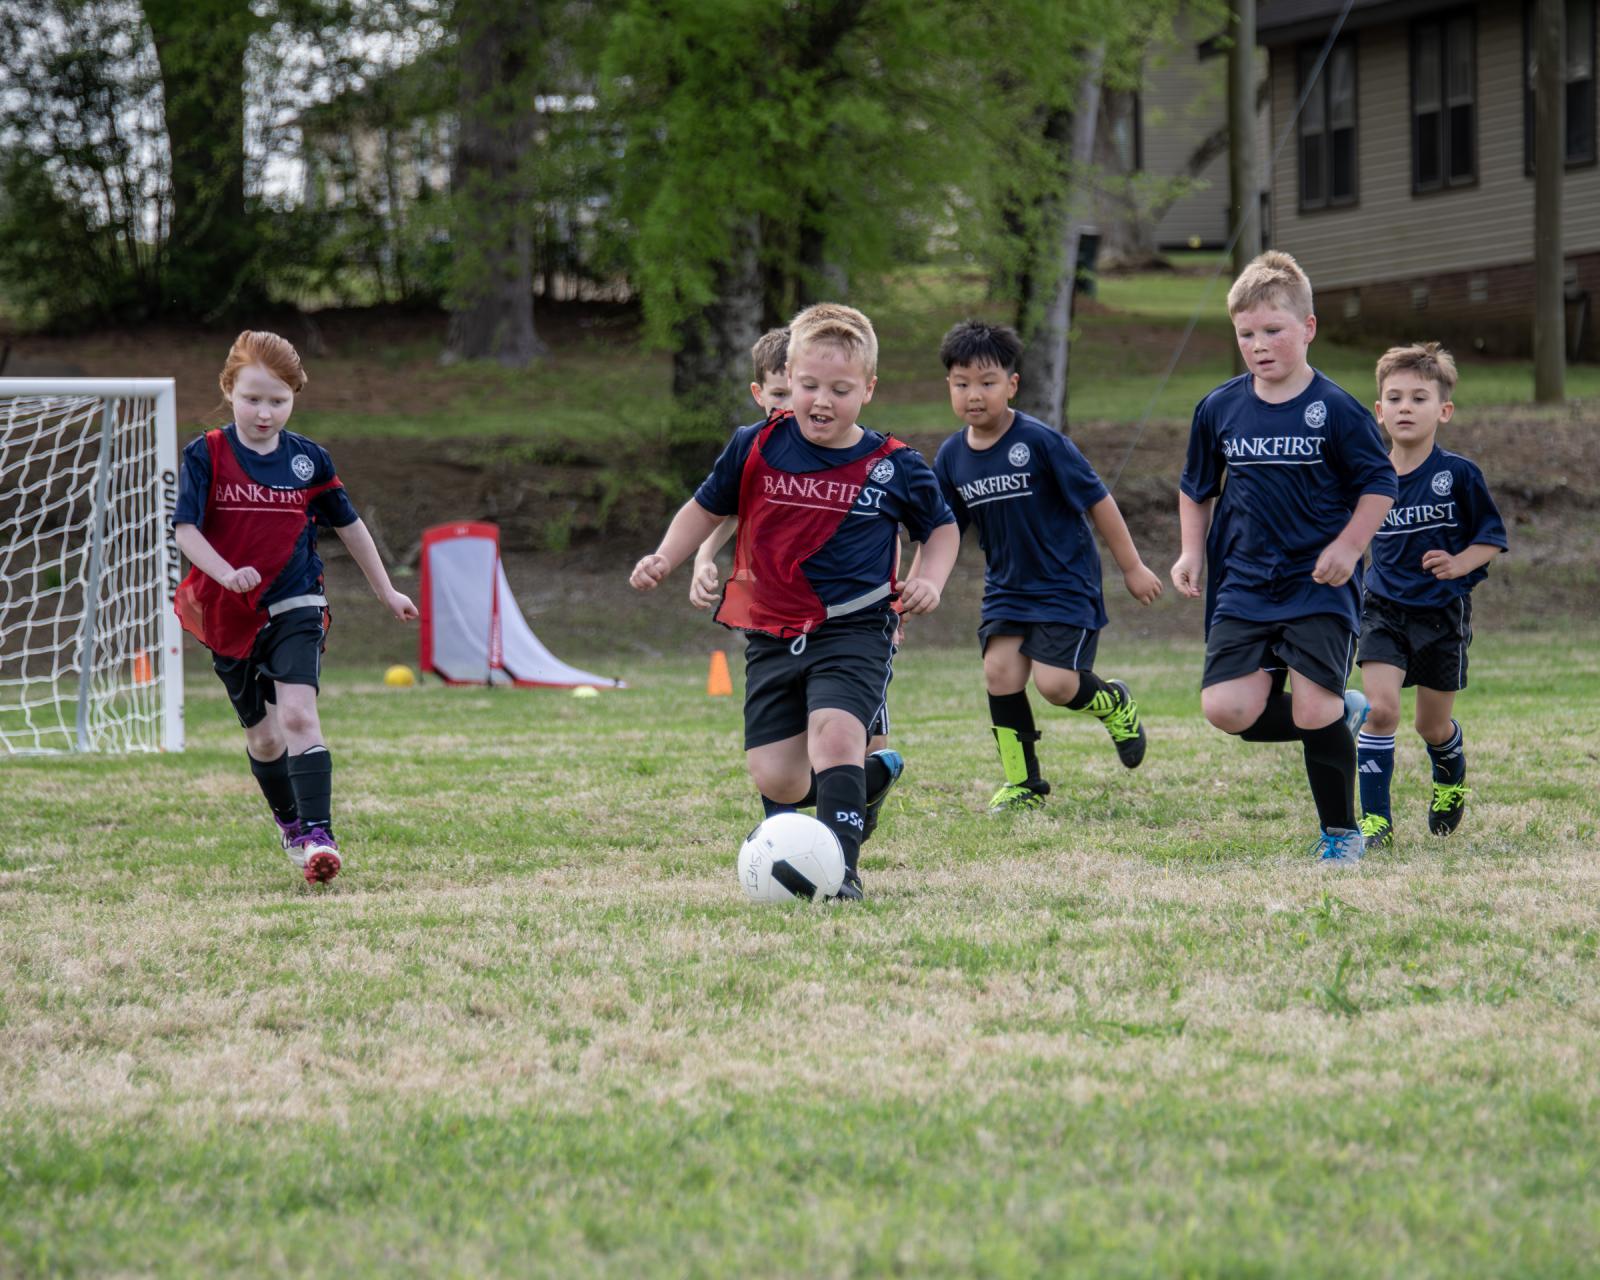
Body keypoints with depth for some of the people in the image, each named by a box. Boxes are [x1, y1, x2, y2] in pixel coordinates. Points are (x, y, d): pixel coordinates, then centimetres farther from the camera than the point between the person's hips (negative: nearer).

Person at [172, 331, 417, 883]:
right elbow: (185, 528, -11)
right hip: (230, 614, 1)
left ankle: (318, 834, -26)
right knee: (261, 733, 14)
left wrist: (387, 592, 18)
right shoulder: (206, 455, -5)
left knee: (297, 713, -21)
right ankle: (290, 825, 37)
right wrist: (228, 574, -28)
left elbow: (349, 527, 11)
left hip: (295, 607, -1)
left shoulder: (308, 459, 0)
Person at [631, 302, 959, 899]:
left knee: (833, 733, -28)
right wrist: (664, 558, 0)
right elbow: (706, 508, 14)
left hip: (854, 631, -3)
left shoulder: (894, 468, -4)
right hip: (772, 634, 3)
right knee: (776, 780, 1)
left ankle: (842, 866, -20)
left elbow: (942, 526, 14)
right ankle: (870, 778, 32)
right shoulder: (755, 449, -1)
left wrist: (929, 579, -4)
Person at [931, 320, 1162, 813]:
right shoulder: (952, 457, -2)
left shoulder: (1040, 442, -17)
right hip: (1007, 586, 5)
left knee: (1054, 682, -15)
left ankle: (1114, 703, 20)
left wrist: (1132, 567, -5)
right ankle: (1023, 784, 7)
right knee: (999, 670, -9)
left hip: (1066, 584, -5)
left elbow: (1098, 501, -10)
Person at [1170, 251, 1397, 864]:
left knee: (1314, 711, -10)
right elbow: (1196, 488, 19)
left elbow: (1380, 485, 0)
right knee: (1227, 709, -10)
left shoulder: (1336, 411, -7)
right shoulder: (1219, 409, 4)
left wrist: (1348, 547, -11)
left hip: (1319, 588, -4)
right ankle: (1343, 714, 16)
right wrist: (1192, 553, 8)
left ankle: (1340, 833, 10)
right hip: (1244, 588, 4)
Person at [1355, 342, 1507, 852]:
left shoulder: (1458, 475, -11)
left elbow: (1493, 538, -3)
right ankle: (1375, 819, -10)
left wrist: (1460, 563, -20)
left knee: (1433, 725, 12)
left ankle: (1451, 780, 46)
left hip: (1443, 613, -1)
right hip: (1384, 610, 1)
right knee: (1381, 708, -18)